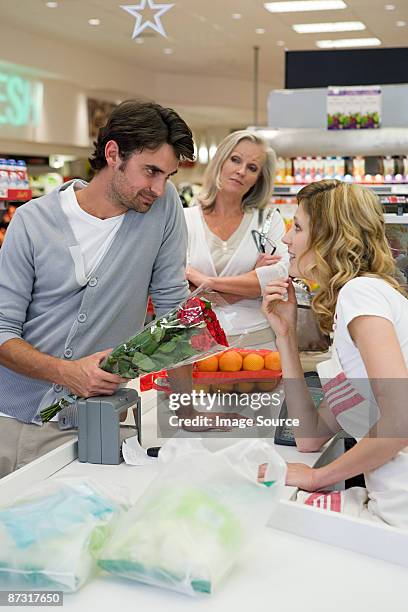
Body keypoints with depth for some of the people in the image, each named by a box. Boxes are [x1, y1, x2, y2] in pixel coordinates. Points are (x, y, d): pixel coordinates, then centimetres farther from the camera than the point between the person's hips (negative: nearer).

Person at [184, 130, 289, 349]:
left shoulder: (269, 219, 10)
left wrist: (209, 281, -10)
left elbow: (283, 274, -7)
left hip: (258, 341, 0)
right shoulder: (185, 219, 7)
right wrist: (254, 279, -4)